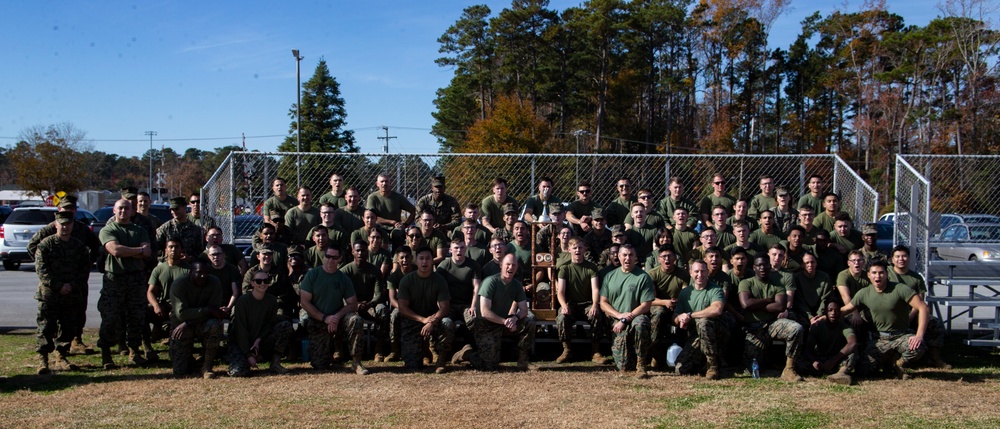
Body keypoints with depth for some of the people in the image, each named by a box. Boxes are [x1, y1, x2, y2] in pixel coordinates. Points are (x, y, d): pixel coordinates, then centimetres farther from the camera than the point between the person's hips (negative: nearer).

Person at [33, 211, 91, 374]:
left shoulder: (79, 246, 9)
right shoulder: (46, 244, -1)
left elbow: (85, 269, 6)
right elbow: (41, 269, -8)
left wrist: (72, 285, -9)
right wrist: (58, 286, -15)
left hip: (73, 295, 3)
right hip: (49, 294, -3)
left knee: (69, 328, 7)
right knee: (46, 327, -3)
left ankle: (61, 357, 18)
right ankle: (42, 359, 2)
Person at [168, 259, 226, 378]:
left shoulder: (214, 283, -10)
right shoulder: (178, 285, -15)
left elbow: (214, 309, -17)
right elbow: (181, 313, -24)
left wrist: (188, 324, -23)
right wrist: (209, 310, -28)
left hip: (202, 324, 1)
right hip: (182, 328, -1)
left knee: (215, 325, -36)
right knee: (179, 371, -11)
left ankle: (207, 367, -20)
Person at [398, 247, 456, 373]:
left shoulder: (439, 281, -3)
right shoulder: (406, 280, -3)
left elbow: (445, 307, -10)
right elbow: (402, 308, -8)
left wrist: (432, 322, -29)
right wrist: (423, 319, -20)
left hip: (434, 320, 1)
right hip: (412, 321, -1)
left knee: (448, 324, -36)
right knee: (412, 365, -16)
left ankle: (439, 359, -13)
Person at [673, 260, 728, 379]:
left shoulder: (715, 290, -4)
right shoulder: (685, 293, 12)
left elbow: (717, 310, -26)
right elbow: (675, 320, 11)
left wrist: (690, 315, -18)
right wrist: (680, 318, -15)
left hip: (716, 333, -4)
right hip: (694, 337, 4)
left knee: (702, 322, -37)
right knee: (680, 369, -16)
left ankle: (712, 365, -23)